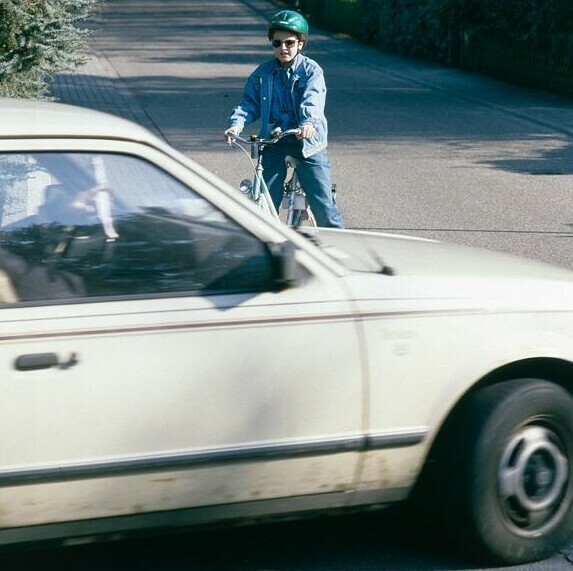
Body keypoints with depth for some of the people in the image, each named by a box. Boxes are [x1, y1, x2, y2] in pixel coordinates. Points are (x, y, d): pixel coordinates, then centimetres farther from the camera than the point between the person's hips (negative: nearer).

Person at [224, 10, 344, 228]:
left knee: (322, 201, -4)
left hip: (307, 140, -3)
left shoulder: (311, 70, -3)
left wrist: (309, 122, -39)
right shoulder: (263, 73, 7)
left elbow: (313, 99, -19)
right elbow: (250, 102, 3)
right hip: (273, 141, 3)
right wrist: (237, 123, -17)